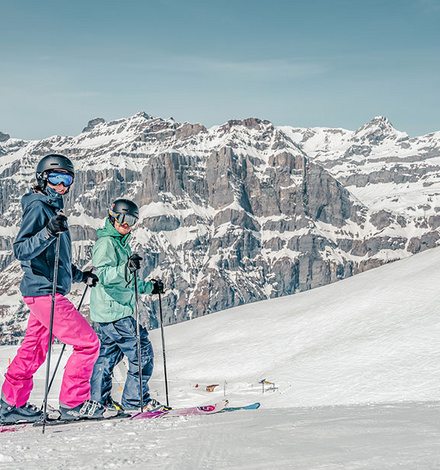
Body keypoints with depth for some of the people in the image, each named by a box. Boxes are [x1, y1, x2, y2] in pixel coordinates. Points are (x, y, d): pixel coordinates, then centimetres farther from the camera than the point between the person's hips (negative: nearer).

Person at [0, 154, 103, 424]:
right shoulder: (37, 207, -10)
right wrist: (48, 232, -36)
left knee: (34, 350, 13)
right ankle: (74, 402, -2)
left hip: (48, 292, 10)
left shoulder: (54, 208, 19)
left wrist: (80, 276, 31)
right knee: (88, 343, -9)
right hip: (44, 291, -10)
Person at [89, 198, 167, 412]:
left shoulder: (122, 243, 20)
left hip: (107, 314, 10)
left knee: (108, 354, 16)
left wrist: (149, 287, 35)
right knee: (142, 352, -7)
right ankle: (136, 399, -2)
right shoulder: (106, 243, -11)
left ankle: (98, 400, 23)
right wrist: (125, 269, -42)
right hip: (114, 310, -10)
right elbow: (103, 275, -26)